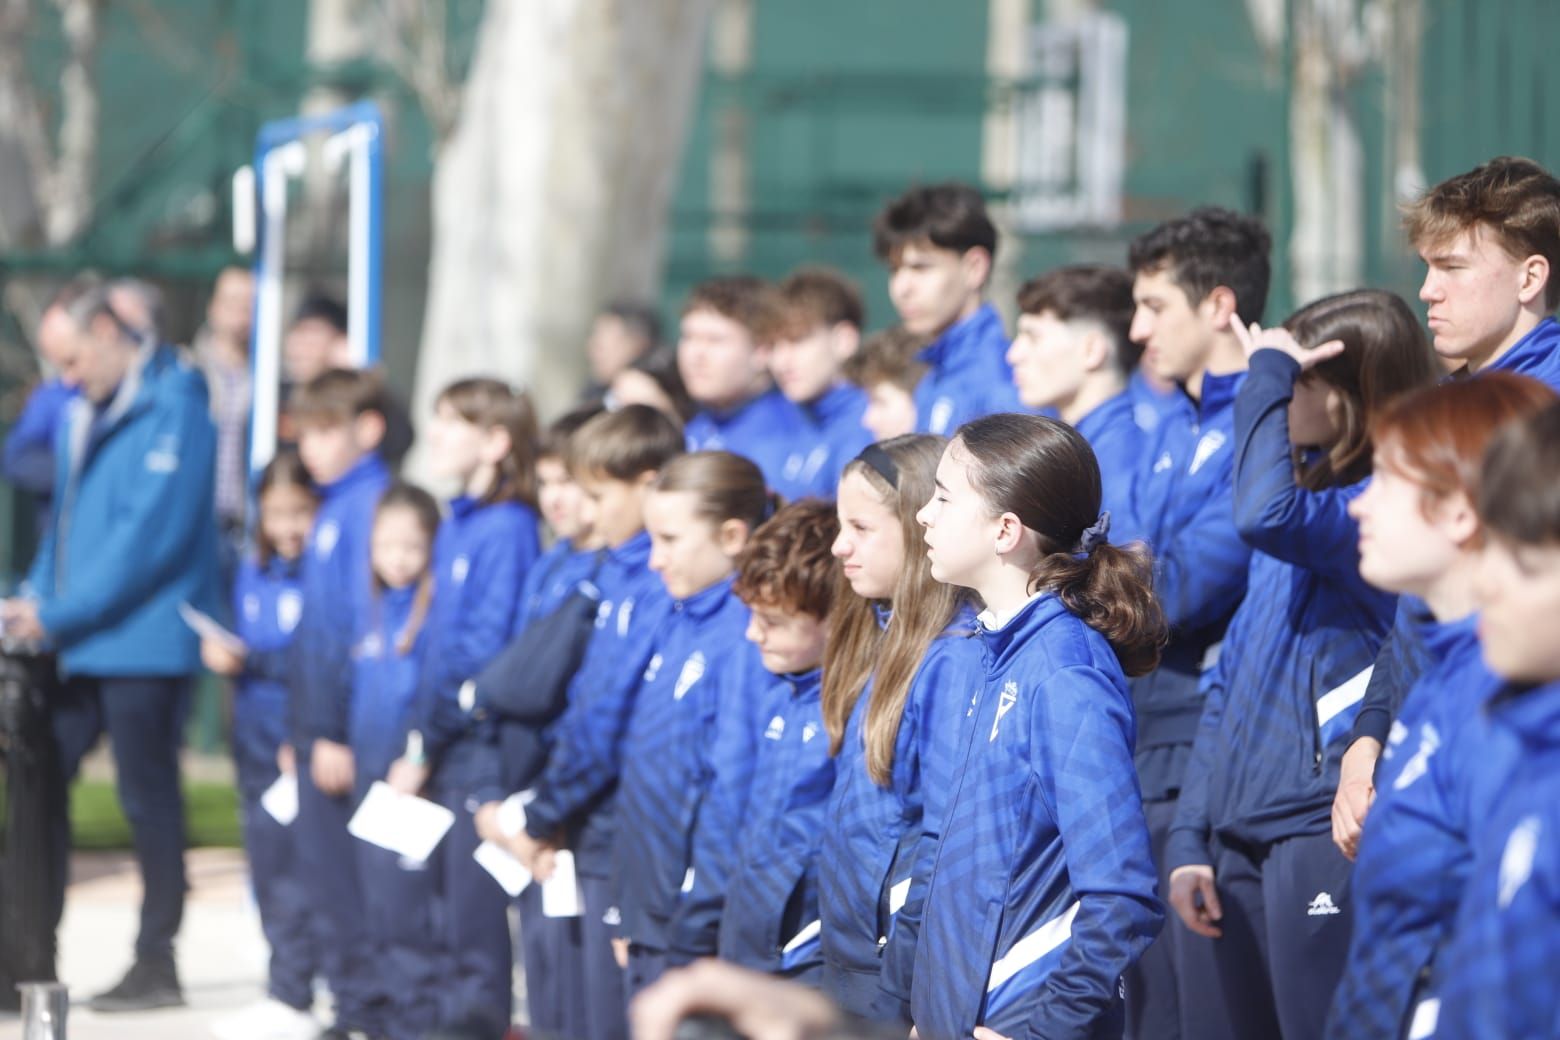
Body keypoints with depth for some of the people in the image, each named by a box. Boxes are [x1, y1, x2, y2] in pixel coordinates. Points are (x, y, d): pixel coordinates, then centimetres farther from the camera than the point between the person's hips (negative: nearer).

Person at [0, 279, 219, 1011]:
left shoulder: (172, 407, -13)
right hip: (80, 646, 8)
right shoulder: (86, 412, 15)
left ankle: (156, 963, 9)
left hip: (144, 640, -8)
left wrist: (60, 613, -19)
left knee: (147, 799, 0)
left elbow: (152, 531, -20)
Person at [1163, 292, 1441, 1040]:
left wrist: (1268, 377, -18)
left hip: (1324, 835, -9)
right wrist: (1189, 836, 11)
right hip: (1241, 838, 9)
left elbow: (1267, 516, -32)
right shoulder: (1309, 494, 16)